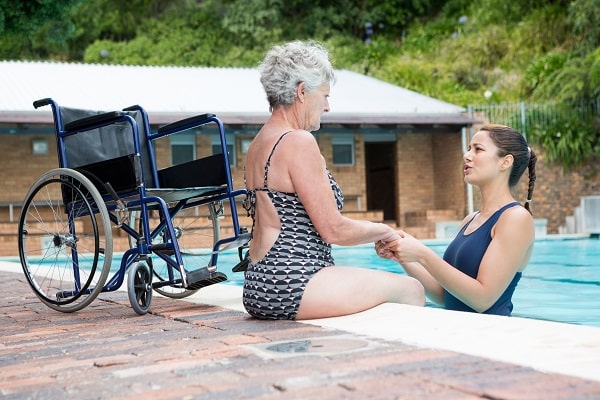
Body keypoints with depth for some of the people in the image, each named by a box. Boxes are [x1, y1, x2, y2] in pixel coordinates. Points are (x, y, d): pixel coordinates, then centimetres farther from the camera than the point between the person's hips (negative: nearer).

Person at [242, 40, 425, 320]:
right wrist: (383, 231, 3)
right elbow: (334, 230, -15)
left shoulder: (257, 146, 15)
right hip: (290, 289, -10)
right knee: (411, 290, -1)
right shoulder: (299, 142, -14)